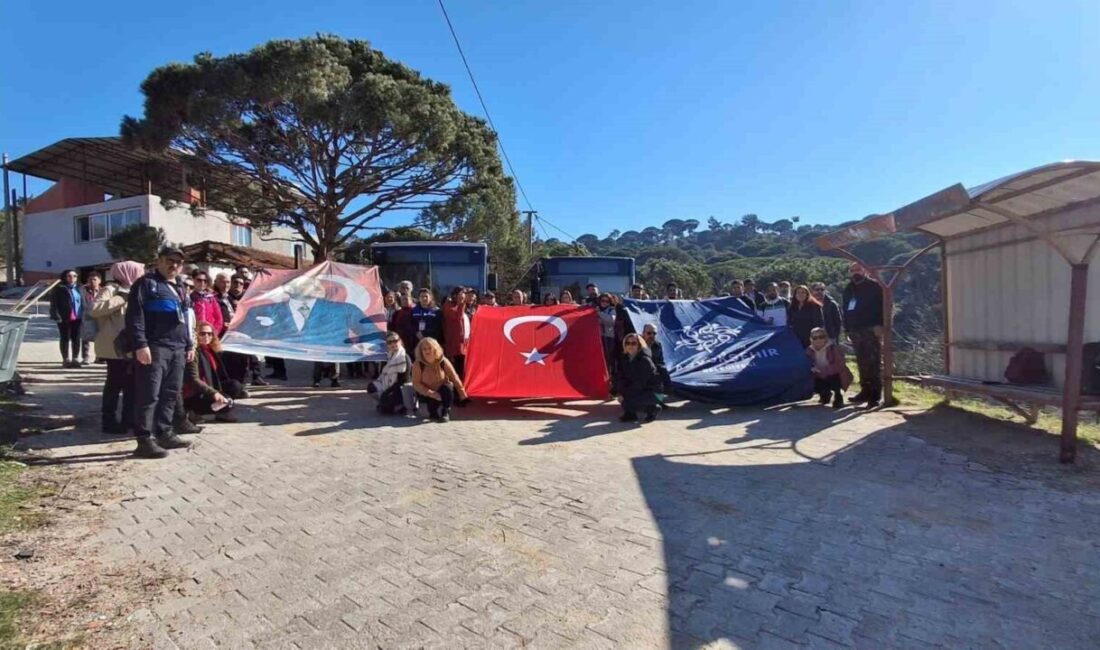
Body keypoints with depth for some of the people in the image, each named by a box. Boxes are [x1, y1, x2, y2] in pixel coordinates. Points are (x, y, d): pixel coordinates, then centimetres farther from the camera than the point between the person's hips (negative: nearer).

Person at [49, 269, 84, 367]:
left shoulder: (80, 288, 12)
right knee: (65, 339, 3)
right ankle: (66, 360, 8)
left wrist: (83, 316, 6)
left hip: (77, 318, 4)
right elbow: (54, 303, -5)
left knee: (76, 339, 7)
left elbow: (83, 303, 13)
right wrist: (56, 315, -15)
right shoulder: (59, 289, -1)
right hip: (64, 318, -4)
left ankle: (75, 359, 14)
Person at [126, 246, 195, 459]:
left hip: (178, 349, 8)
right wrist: (140, 344, -19)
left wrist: (189, 345, 21)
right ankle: (144, 440, -4)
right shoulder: (146, 283, -2)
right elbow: (134, 316, -11)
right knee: (149, 395, -7)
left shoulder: (180, 287, 23)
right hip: (155, 348, -8)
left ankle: (165, 434, 19)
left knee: (171, 394, 11)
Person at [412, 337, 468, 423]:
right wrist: (430, 393, -28)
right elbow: (416, 384, -15)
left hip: (444, 391, 1)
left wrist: (463, 395, -10)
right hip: (428, 394, 0)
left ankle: (446, 413, -14)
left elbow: (454, 378, -9)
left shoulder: (443, 361, -13)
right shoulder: (418, 364, -16)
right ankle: (434, 413, 9)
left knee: (448, 387, -32)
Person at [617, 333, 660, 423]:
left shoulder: (645, 360, -23)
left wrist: (625, 393, -23)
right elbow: (623, 378, -6)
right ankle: (630, 414, 3)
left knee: (627, 401, -25)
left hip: (651, 391, -7)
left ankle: (651, 408, 1)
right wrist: (621, 393, -21)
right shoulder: (625, 358, -2)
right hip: (639, 389, 7)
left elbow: (640, 383, -26)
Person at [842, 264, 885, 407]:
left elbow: (883, 306, -9)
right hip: (856, 331, 7)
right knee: (862, 364, 10)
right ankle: (865, 391, 16)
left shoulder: (874, 286, -1)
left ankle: (875, 395, -8)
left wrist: (879, 325, -19)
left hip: (871, 330, -7)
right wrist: (847, 329, 16)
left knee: (874, 363, -8)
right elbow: (845, 310, 22)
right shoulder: (848, 289, 19)